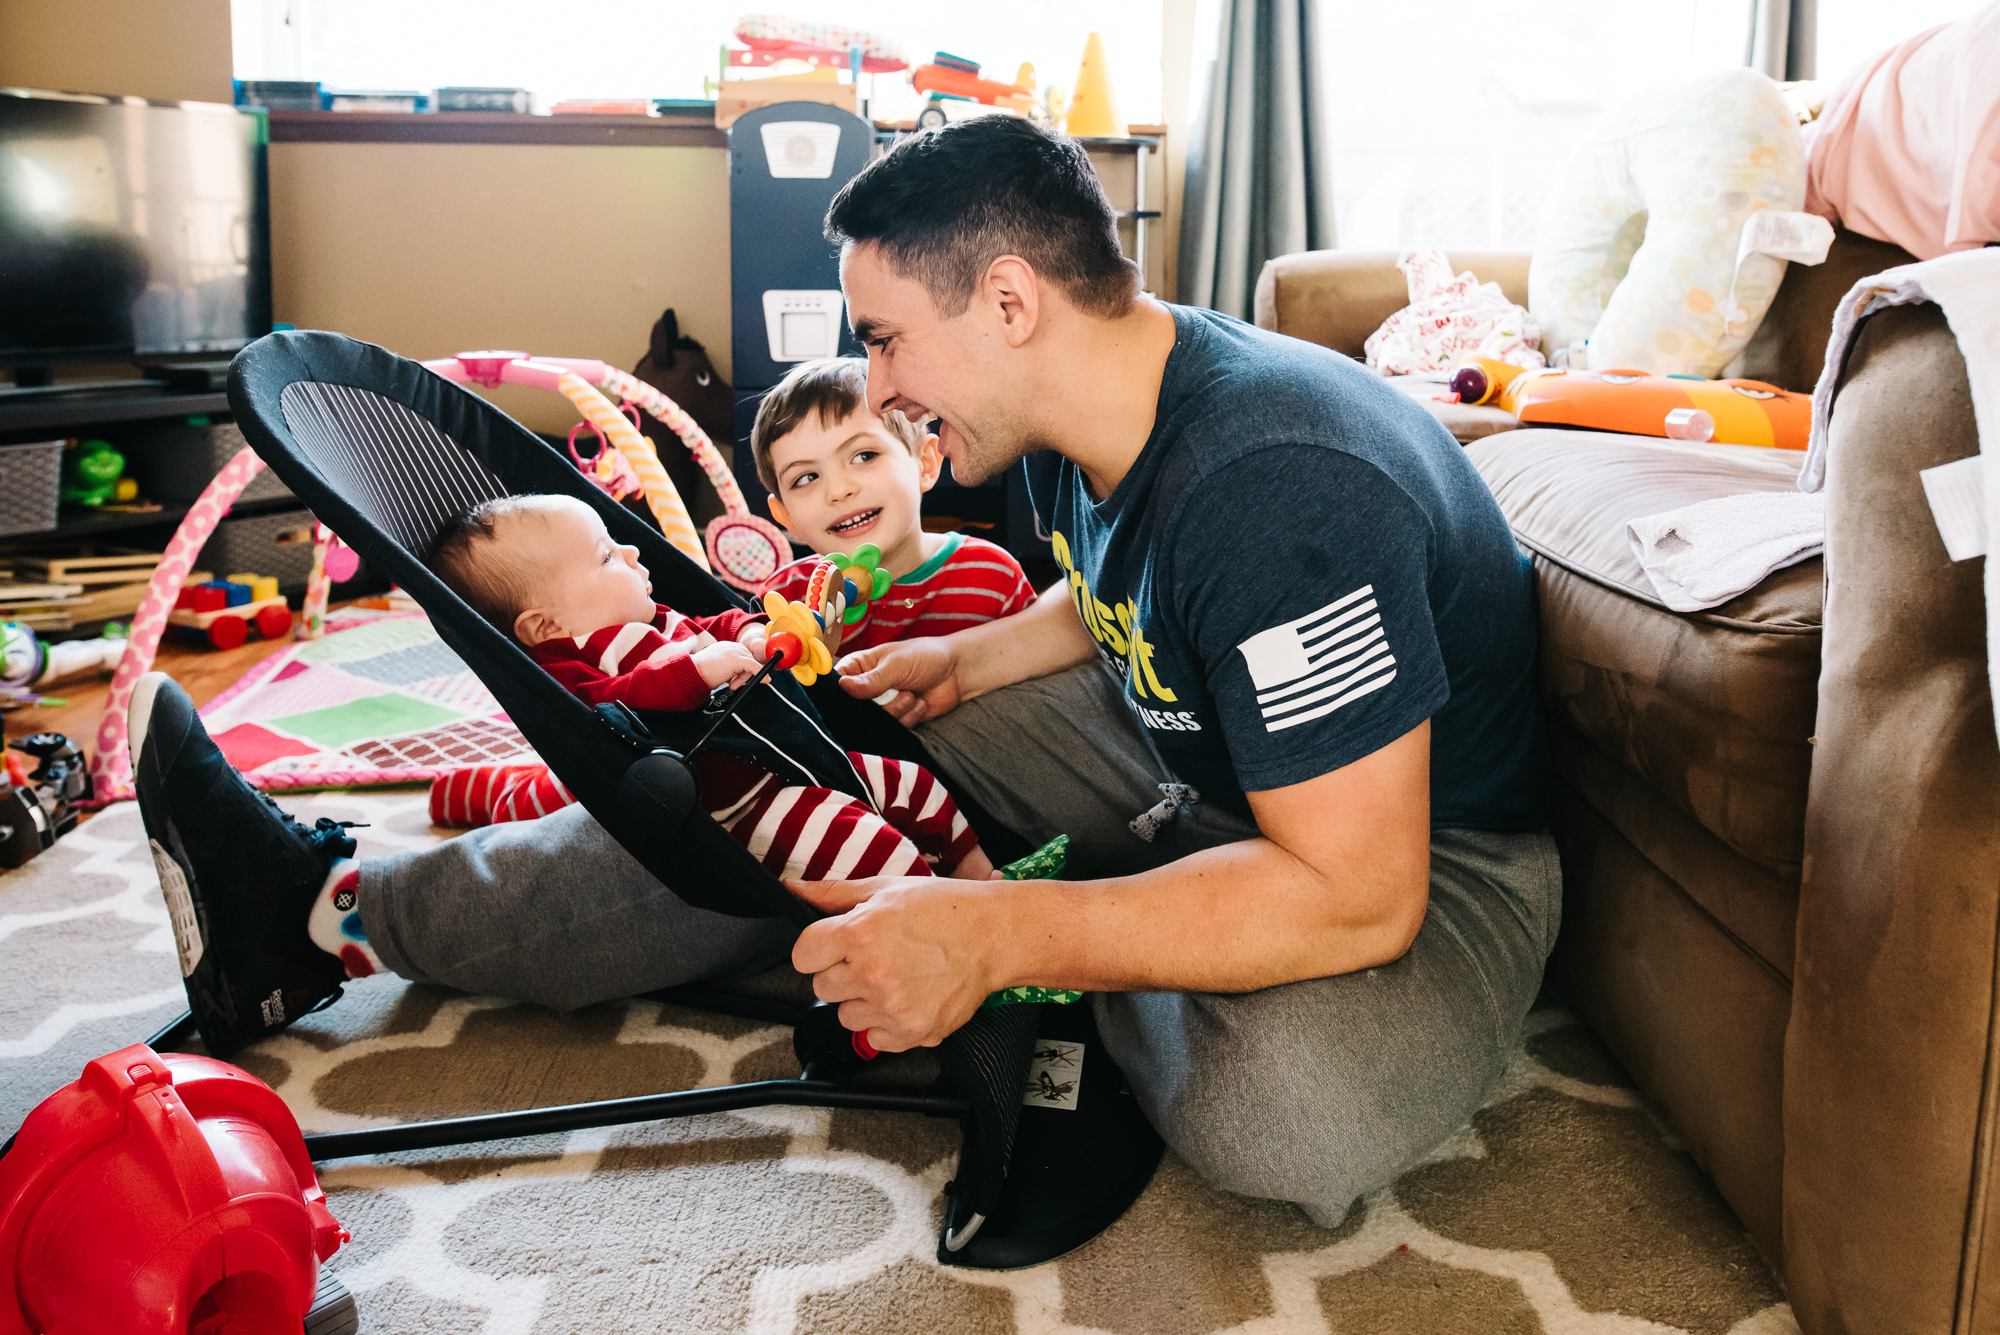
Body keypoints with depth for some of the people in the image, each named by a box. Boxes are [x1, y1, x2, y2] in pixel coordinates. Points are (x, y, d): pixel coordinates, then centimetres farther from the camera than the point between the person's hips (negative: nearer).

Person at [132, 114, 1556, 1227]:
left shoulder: (1274, 488, -33)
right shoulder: (1082, 423, -4)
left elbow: (1355, 892, -34)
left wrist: (996, 931, -36)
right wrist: (962, 663, -1)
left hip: (1423, 847, -7)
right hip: (1193, 752, 7)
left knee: (1286, 1105, -40)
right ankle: (331, 903, 7)